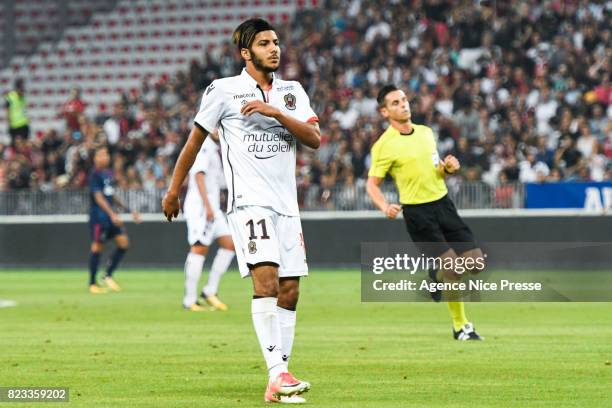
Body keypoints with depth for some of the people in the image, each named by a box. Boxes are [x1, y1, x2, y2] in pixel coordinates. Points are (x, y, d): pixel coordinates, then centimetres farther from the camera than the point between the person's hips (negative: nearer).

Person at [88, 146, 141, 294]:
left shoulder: (108, 173, 14)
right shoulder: (95, 175, -11)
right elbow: (98, 197, -19)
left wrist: (129, 210, 22)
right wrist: (112, 214, -27)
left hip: (111, 215, 8)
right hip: (98, 216, -8)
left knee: (123, 242, 0)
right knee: (97, 247, -4)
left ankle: (108, 275, 10)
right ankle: (92, 283, 4)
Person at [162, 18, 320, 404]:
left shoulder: (292, 91, 12)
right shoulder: (224, 90, 0)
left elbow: (315, 138, -1)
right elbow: (196, 139, 9)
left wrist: (275, 112, -13)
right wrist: (174, 190, 13)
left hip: (286, 204, 5)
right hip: (249, 200, -5)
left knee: (289, 290, 2)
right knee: (266, 278, -22)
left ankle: (279, 383, 7)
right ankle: (277, 372, -29)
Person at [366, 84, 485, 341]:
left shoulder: (426, 132, 9)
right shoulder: (384, 146, -10)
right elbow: (372, 185, -7)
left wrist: (448, 167, -2)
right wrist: (385, 207, -26)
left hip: (443, 203, 6)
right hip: (417, 212, -6)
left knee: (476, 264, 0)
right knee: (452, 267, -14)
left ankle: (436, 277, 30)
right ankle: (460, 327, 3)